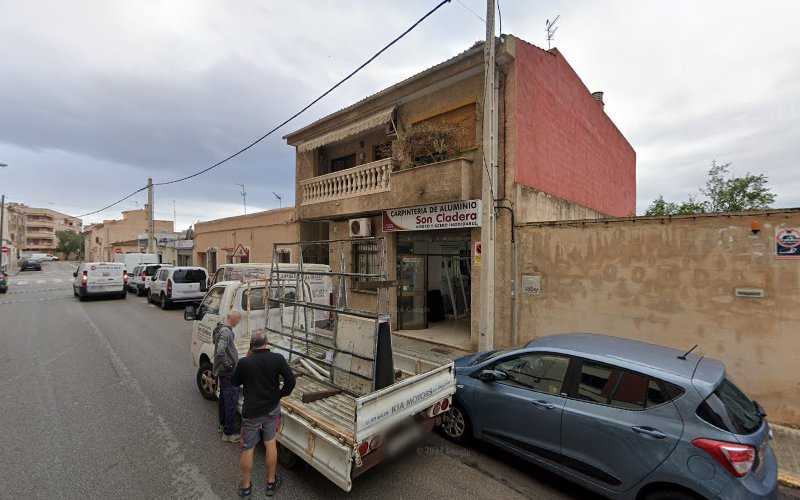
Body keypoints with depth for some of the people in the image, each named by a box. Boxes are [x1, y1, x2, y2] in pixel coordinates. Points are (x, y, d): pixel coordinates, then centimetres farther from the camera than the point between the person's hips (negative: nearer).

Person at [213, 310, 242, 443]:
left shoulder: (220, 328, 5)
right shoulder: (226, 332, -26)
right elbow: (220, 353, -35)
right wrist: (228, 365, -21)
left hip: (222, 372, 10)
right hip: (229, 373, -10)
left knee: (223, 398, 23)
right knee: (231, 402, 0)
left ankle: (223, 424, 38)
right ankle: (229, 433, 9)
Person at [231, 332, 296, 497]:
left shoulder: (244, 363, -17)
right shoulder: (278, 358, -16)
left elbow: (235, 382, 2)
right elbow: (291, 380, -18)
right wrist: (281, 394, 1)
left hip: (251, 412, -1)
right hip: (272, 409, 1)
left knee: (247, 448, 17)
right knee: (270, 443, 18)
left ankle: (245, 486, 34)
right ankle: (271, 483, 31)